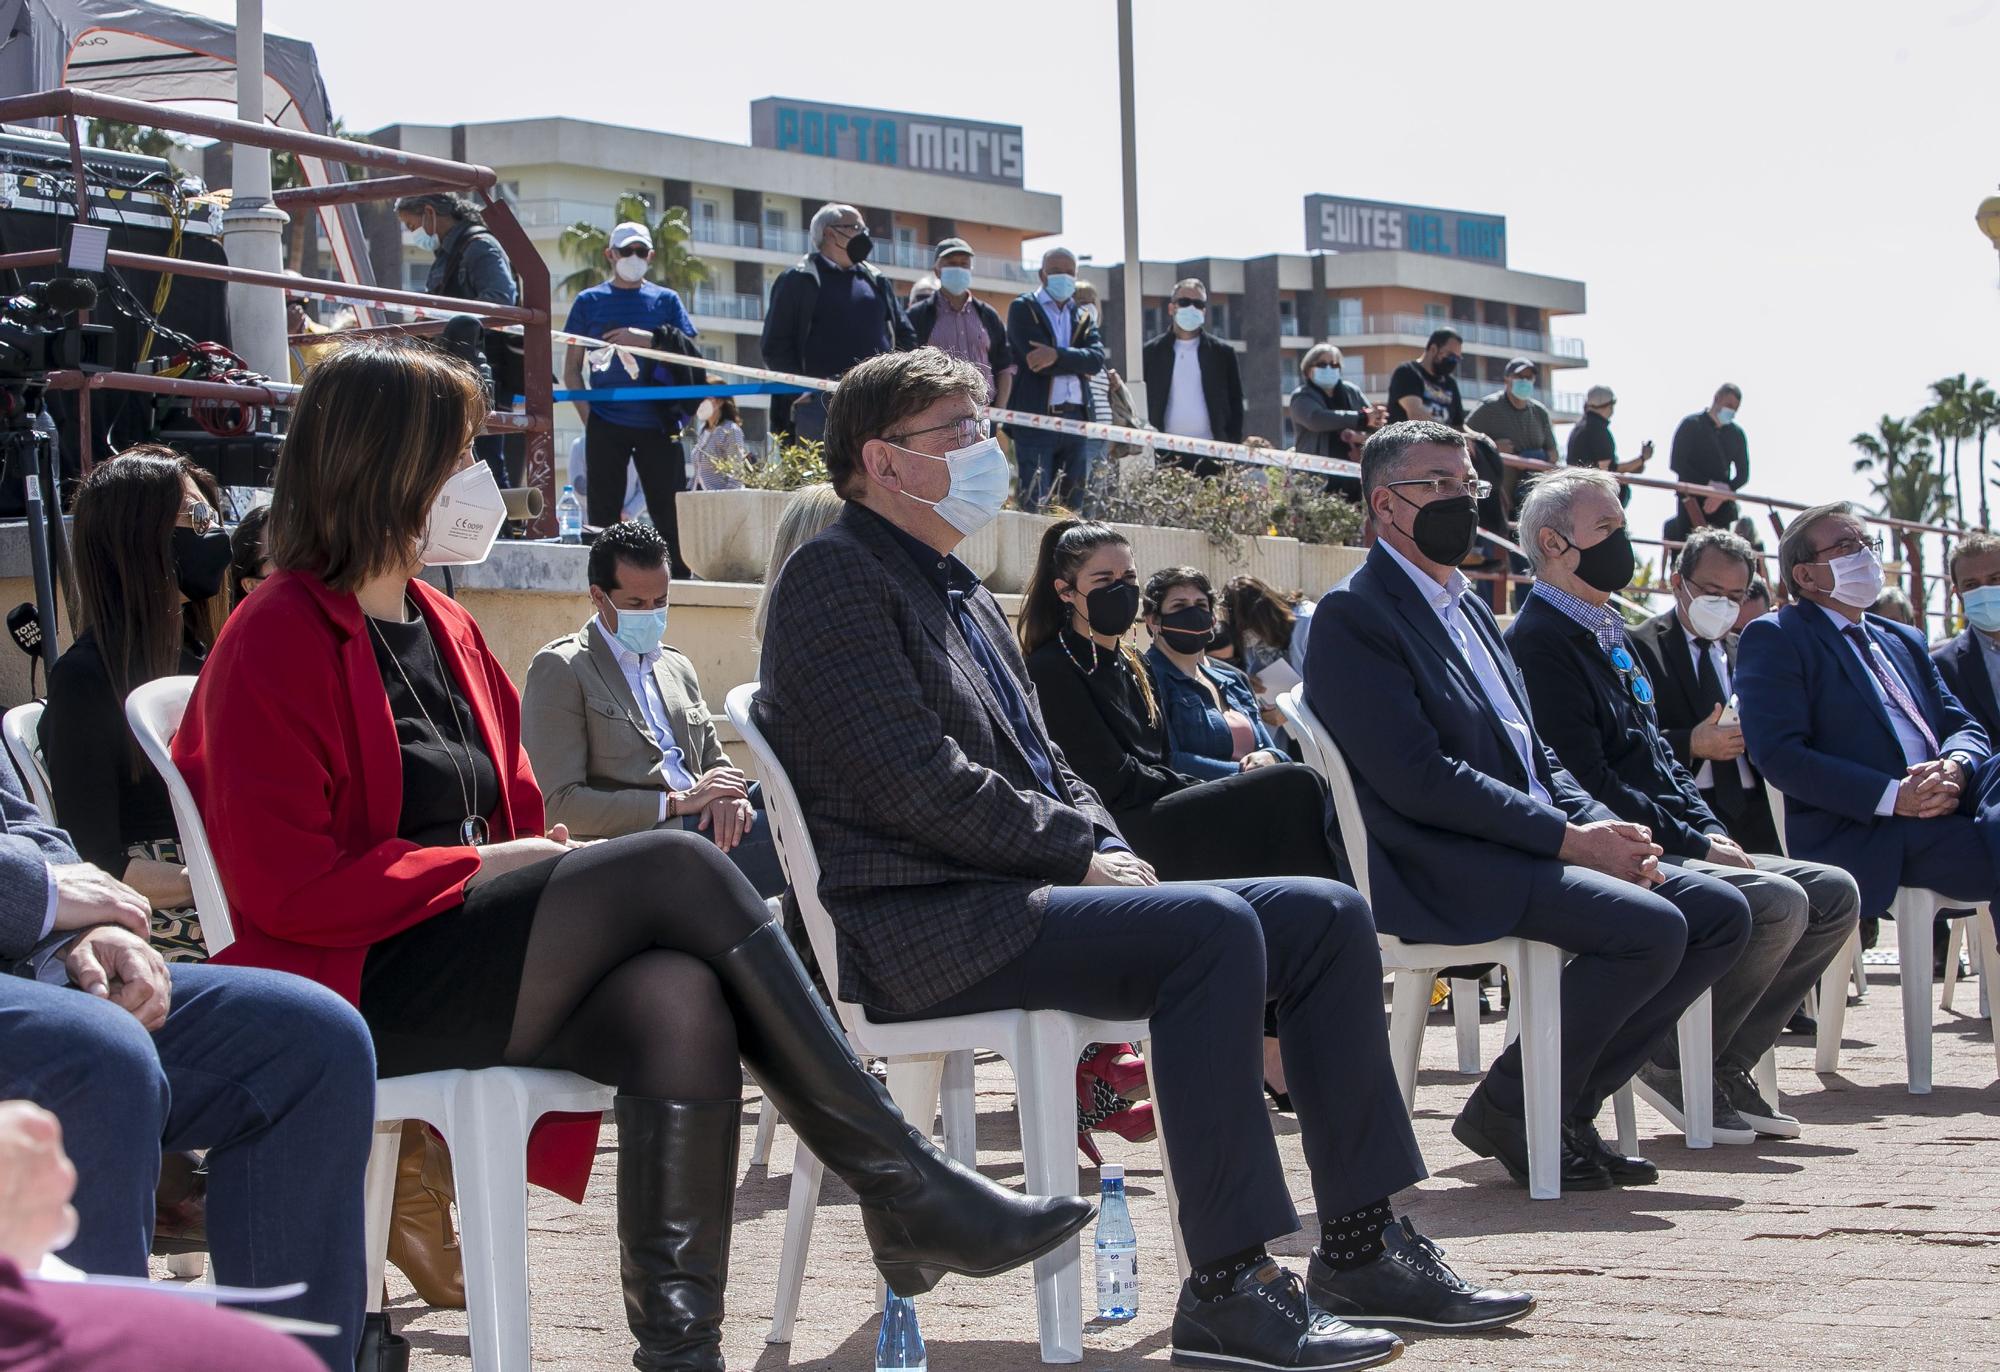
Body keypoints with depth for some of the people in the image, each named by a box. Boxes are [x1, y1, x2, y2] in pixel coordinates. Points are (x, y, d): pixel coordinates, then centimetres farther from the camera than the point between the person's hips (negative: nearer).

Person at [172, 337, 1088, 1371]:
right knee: (675, 867, -21)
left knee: (679, 1002, -25)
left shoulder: (446, 631, 22)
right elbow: (287, 885, -14)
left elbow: (516, 823, 23)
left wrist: (549, 856, -2)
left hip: (474, 957, 8)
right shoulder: (277, 640, -5)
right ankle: (907, 1189, -18)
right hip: (368, 991, -8)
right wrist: (487, 865, -11)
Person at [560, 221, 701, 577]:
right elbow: (571, 368, 10)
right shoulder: (590, 301, 10)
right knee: (603, 511, 0)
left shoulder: (666, 300, 12)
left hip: (658, 423, 0)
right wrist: (587, 415, -2)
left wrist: (645, 339, -12)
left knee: (669, 509, -1)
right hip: (606, 424, 0)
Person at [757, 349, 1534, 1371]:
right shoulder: (838, 576, -7)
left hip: (1012, 893, 10)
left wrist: (1108, 850, 3)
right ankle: (1227, 1288, -32)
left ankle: (1360, 1248, 0)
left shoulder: (958, 591, 24)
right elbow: (918, 786, -17)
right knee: (1211, 927, -31)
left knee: (1327, 915, 0)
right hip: (920, 926, -10)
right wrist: (1084, 855, -12)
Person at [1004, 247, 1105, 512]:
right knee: (1036, 510, -8)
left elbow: (1097, 359, -1)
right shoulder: (1023, 308, 4)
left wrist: (1057, 356, -16)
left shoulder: (1082, 315, 18)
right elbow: (1036, 361, -11)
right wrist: (1076, 362, -3)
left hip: (1076, 418, 5)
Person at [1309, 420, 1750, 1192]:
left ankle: (1570, 1103, 2)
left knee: (1721, 914, -2)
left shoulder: (1468, 607, 22)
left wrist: (1605, 829, 1)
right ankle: (1510, 1111, -9)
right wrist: (1570, 839, -18)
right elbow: (1418, 779, -18)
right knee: (1650, 926, -26)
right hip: (1440, 873, -9)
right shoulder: (1354, 615, -8)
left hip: (1523, 850, 9)